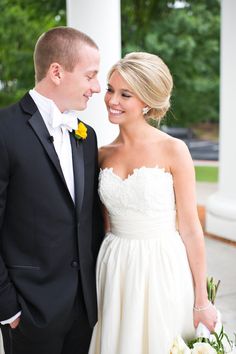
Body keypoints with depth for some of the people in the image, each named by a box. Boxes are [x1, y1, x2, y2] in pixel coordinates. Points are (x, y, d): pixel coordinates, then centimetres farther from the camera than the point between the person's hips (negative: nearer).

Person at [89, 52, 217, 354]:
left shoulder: (173, 151, -10)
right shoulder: (103, 155, 4)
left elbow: (190, 228, -8)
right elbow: (107, 224, 11)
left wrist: (201, 301, -5)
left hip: (163, 270, -4)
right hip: (115, 272, 4)